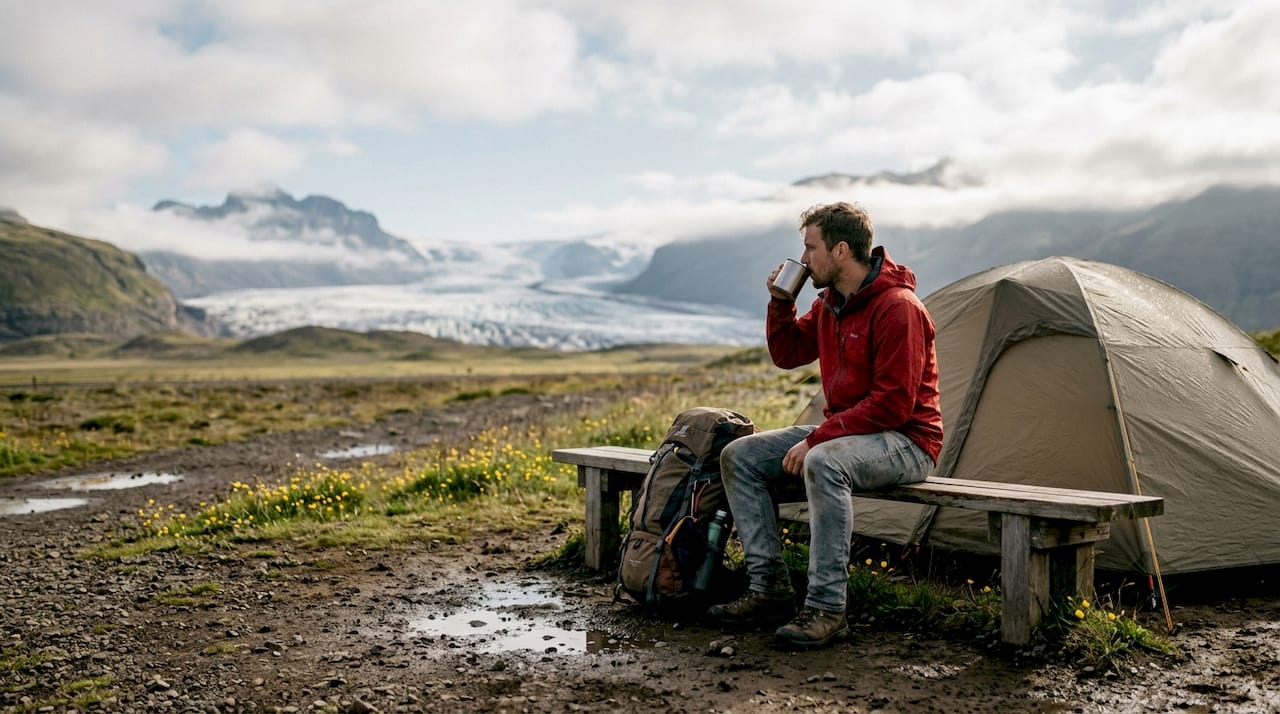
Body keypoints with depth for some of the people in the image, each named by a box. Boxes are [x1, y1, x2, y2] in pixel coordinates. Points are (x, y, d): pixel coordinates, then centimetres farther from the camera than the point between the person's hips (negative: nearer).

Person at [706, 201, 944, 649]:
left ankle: (826, 608, -31)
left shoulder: (897, 307, -20)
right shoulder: (829, 303, 8)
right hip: (844, 433, 9)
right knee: (739, 456, -3)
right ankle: (769, 588, -3)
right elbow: (787, 354, 20)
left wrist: (817, 438, -25)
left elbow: (893, 404, -25)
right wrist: (781, 302, 3)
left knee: (823, 462, -40)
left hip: (904, 442, -9)